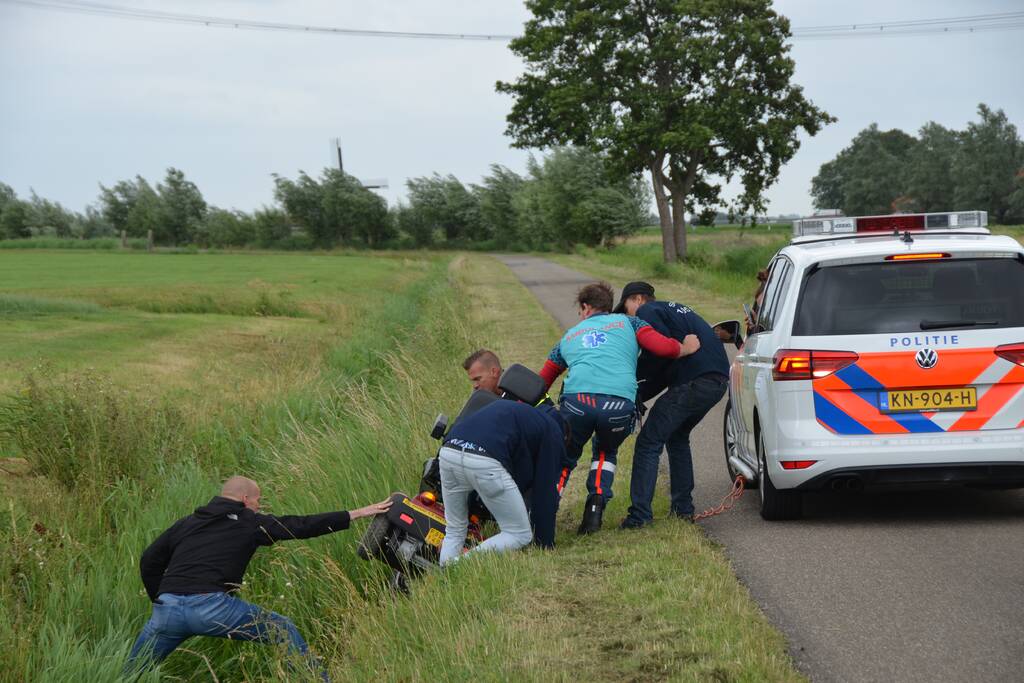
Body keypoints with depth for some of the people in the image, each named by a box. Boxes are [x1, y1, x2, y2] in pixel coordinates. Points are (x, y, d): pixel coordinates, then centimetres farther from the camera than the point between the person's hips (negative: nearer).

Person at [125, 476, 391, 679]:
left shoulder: (187, 523, 24)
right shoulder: (250, 523, 12)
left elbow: (149, 562, 20)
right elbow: (302, 526, 10)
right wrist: (357, 514, 13)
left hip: (168, 608, 4)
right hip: (211, 606, -4)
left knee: (132, 674, 18)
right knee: (284, 631, 14)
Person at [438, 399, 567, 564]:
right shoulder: (553, 432, 21)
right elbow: (546, 491, 18)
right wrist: (545, 544, 25)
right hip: (485, 463, -6)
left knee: (454, 531, 24)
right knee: (520, 535, 8)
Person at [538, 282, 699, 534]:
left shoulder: (569, 336, 32)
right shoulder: (627, 322, 26)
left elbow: (540, 384, 32)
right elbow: (665, 348, 10)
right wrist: (686, 348, 30)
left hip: (577, 401, 0)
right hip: (619, 404, 0)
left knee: (564, 458, 22)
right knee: (606, 452, 30)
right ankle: (596, 506, 10)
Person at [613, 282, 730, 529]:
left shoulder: (647, 312, 3)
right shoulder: (673, 309, 32)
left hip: (693, 383, -9)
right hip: (718, 381, 9)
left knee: (649, 443, -4)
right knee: (677, 438, 28)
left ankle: (640, 515, -10)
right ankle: (683, 508, 27)